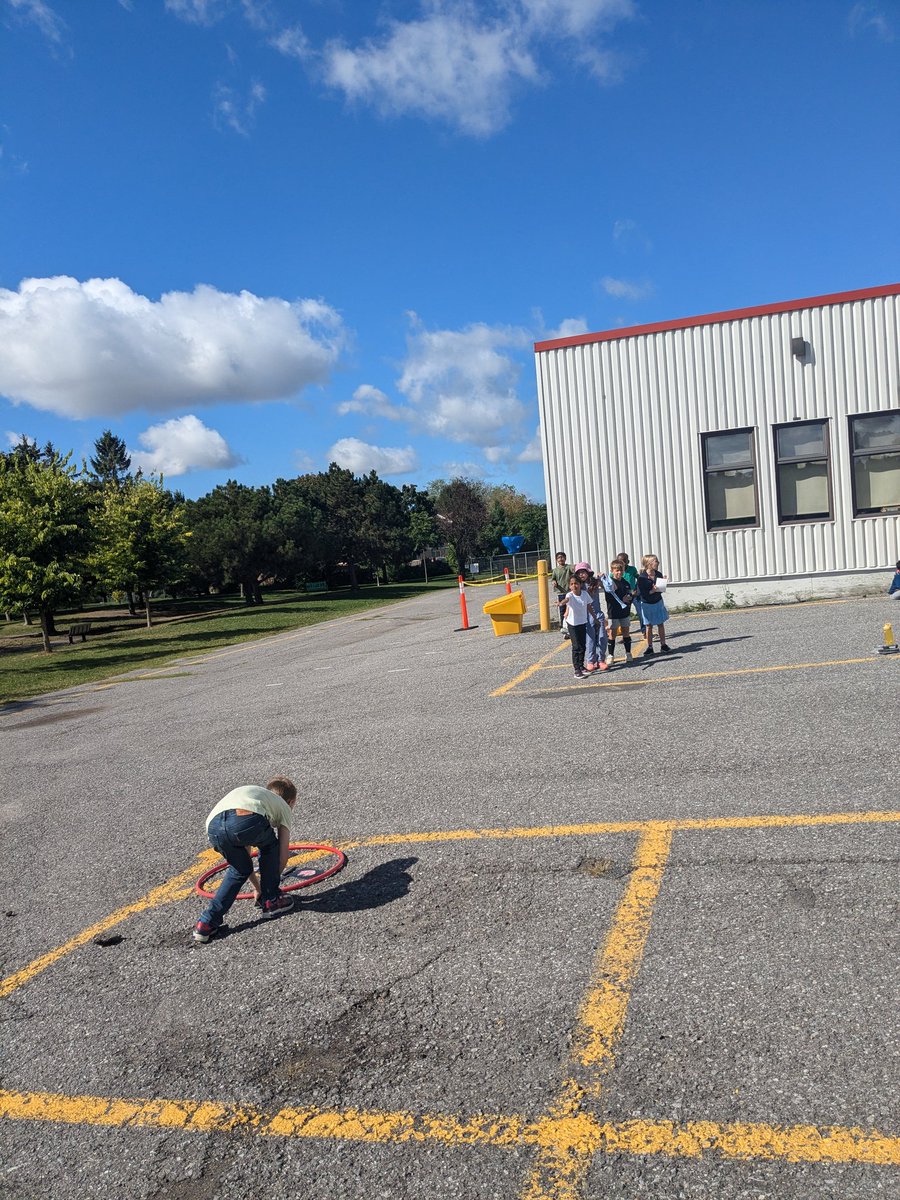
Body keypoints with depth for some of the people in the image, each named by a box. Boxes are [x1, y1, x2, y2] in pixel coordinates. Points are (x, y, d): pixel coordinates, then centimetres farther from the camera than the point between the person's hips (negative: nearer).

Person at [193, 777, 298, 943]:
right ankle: (271, 900, 32)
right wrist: (270, 884, 46)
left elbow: (244, 850, 49)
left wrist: (257, 887, 57)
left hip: (214, 825, 5)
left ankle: (207, 923, 21)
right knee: (269, 846, 30)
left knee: (240, 869, 29)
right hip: (248, 820, -5)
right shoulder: (283, 806, 32)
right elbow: (283, 855, 29)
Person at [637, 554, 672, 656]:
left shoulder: (659, 574, -5)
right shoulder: (642, 577, -20)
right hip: (647, 604, -4)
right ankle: (650, 648, 14)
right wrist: (651, 591, -33)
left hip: (658, 602, 4)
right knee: (649, 626, 5)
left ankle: (663, 645, 21)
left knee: (660, 624, 10)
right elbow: (642, 593, -19)